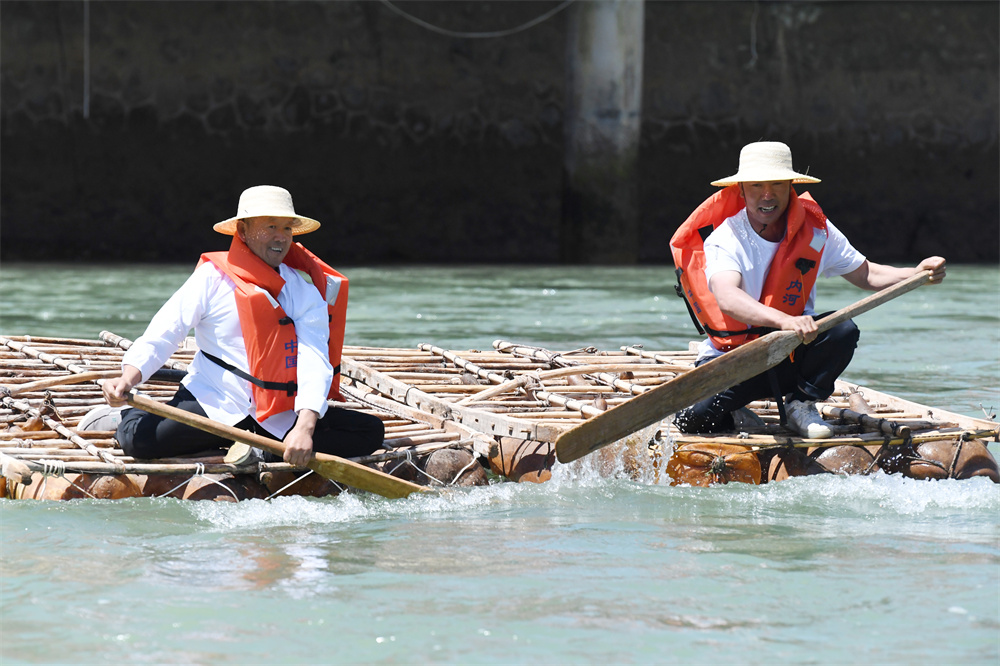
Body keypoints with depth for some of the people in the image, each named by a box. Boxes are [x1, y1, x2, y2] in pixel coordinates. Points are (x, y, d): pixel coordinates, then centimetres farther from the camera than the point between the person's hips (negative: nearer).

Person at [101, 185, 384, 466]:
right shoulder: (212, 277, -4)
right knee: (137, 438, -27)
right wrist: (128, 379, -28)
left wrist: (304, 428, -31)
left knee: (371, 431, -16)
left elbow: (315, 362, -13)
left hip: (279, 415, 3)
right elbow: (161, 335, -7)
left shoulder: (307, 293, 0)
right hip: (213, 404, -3)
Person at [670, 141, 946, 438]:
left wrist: (916, 274, -12)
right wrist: (785, 321, -54)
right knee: (692, 420, -29)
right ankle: (734, 409, 7)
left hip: (791, 356, 3)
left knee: (843, 330, -25)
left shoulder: (815, 230, -3)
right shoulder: (723, 240, -17)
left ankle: (801, 403, -3)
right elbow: (726, 298, -37)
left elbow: (866, 275, 9)